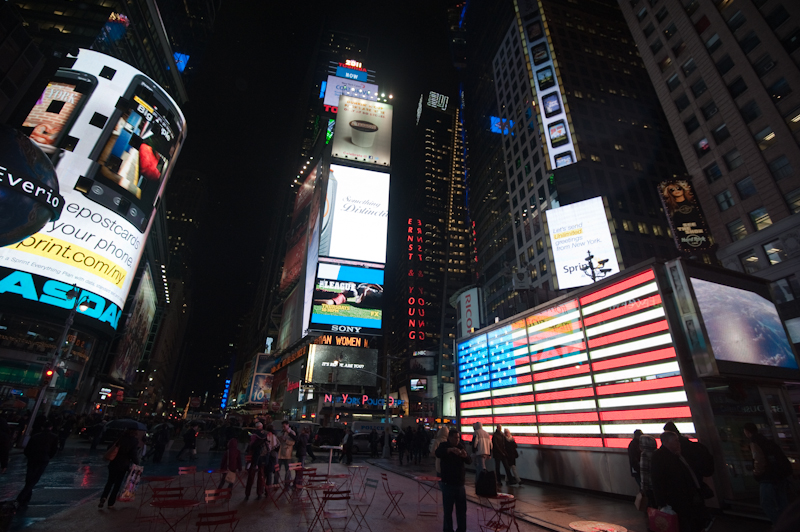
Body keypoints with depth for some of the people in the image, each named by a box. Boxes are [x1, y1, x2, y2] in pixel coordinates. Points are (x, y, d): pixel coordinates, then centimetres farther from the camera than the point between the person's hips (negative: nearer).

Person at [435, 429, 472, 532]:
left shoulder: (461, 446, 5)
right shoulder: (444, 445, -7)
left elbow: (469, 461, 1)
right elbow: (437, 453, -28)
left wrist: (465, 456, -23)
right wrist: (450, 449, -43)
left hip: (460, 483, 4)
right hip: (448, 483, -4)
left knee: (462, 509, 12)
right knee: (448, 509, 4)